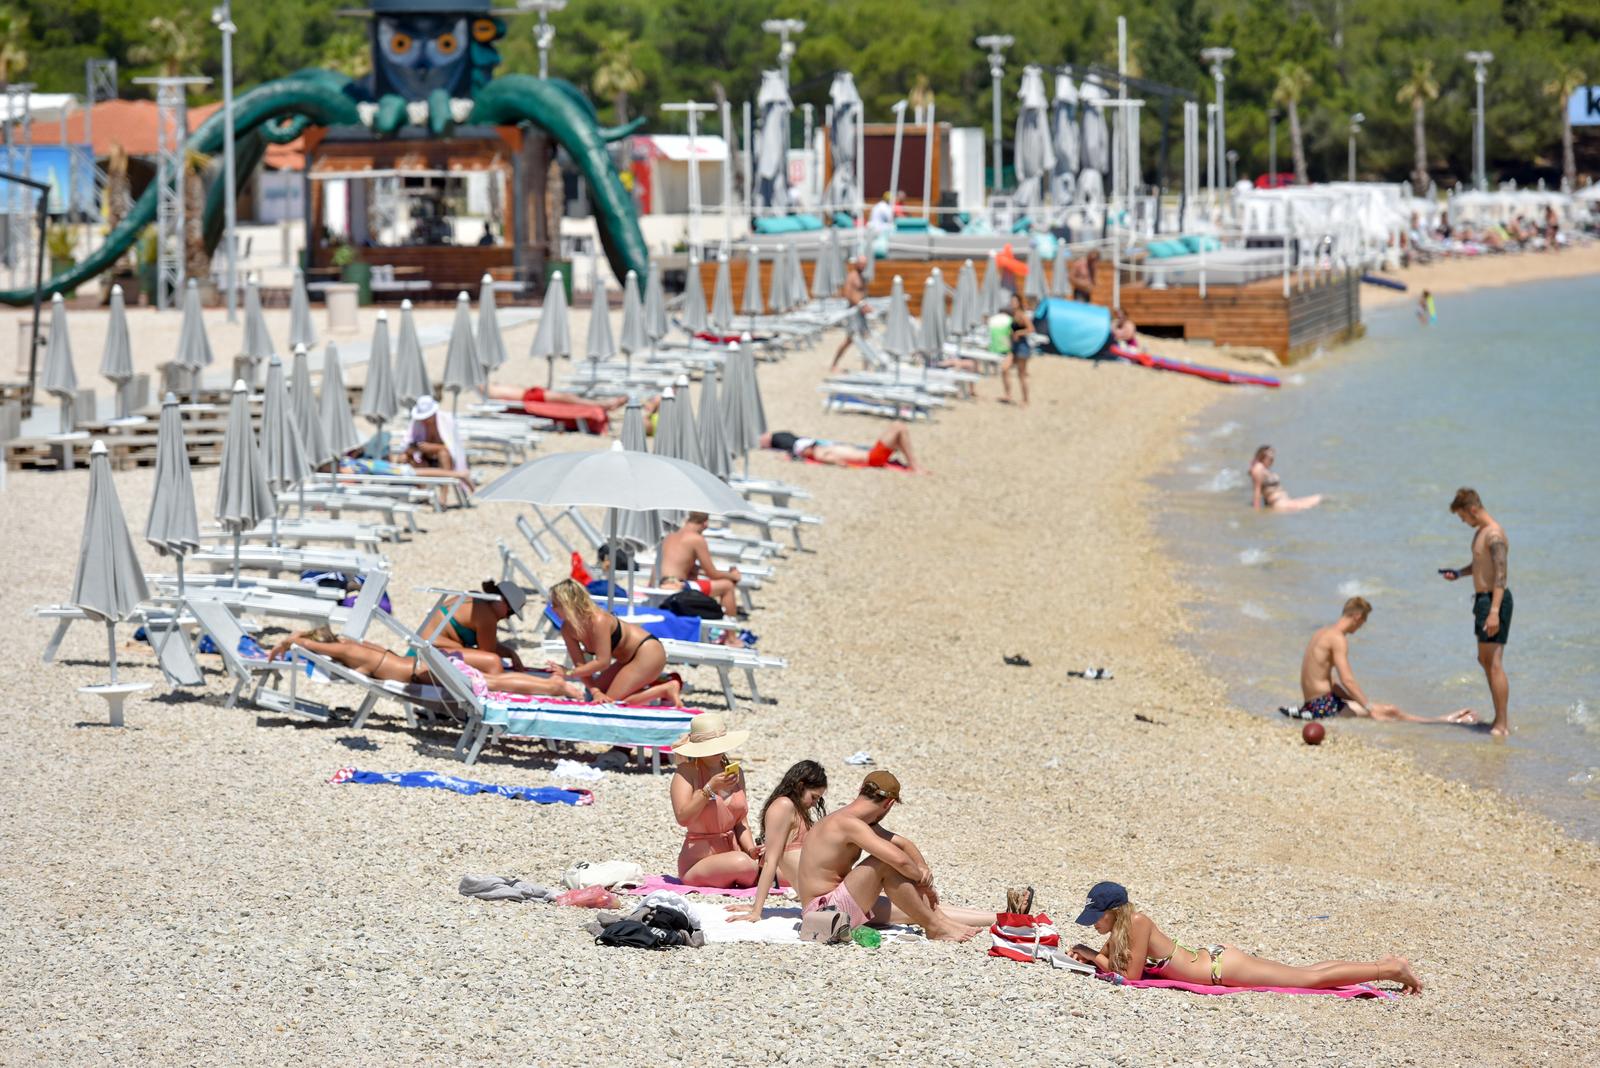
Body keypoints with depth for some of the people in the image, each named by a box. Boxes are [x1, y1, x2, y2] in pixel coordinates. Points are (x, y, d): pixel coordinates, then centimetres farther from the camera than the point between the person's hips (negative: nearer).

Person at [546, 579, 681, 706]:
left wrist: (568, 673, -30)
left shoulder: (598, 621, -30)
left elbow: (603, 662, -31)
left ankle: (667, 689, -8)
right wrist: (595, 691, -22)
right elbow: (580, 664, -7)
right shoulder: (567, 629, -6)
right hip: (628, 658, 9)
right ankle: (652, 687, 12)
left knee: (613, 699, -17)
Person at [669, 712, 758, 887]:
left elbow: (740, 822, 14)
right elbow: (683, 818, -17)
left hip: (733, 851, 4)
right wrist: (710, 788, -23)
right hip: (699, 858, -4)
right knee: (742, 864, -35)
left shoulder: (735, 773, 12)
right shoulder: (686, 772, -5)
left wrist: (752, 850, -4)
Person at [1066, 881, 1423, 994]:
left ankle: (1389, 969, 2)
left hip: (1221, 966, -8)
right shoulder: (1117, 929, 4)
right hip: (1214, 960, 8)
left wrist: (1098, 959, -11)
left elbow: (1132, 974, -20)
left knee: (1310, 978, -3)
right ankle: (1381, 966, 21)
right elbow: (1111, 961, 20)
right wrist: (1089, 956, 1)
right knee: (1305, 974, 15)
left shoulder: (1137, 923, -21)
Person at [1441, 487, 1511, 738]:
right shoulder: (1480, 532, 14)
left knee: (1494, 663, -11)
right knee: (1485, 660, 17)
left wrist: (1494, 611, -31)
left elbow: (1500, 575, -25)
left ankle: (1501, 725, -10)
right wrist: (1459, 573, 12)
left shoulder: (1494, 535, -18)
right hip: (1482, 598, 11)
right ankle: (1503, 718, 24)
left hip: (1495, 599, -11)